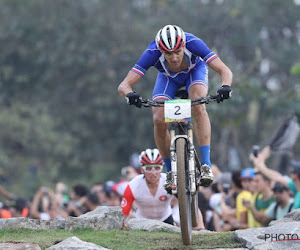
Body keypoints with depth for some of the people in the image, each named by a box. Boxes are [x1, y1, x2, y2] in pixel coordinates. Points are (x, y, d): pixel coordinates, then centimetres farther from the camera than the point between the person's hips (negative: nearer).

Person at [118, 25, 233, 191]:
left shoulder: (193, 43, -39)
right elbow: (123, 85, -39)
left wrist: (226, 87, -61)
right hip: (168, 77, 1)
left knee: (198, 108, -31)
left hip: (195, 71, -1)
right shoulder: (153, 53, -38)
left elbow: (224, 70, -39)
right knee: (159, 121, -20)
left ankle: (206, 165, -29)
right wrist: (130, 94, -62)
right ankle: (170, 171, 0)